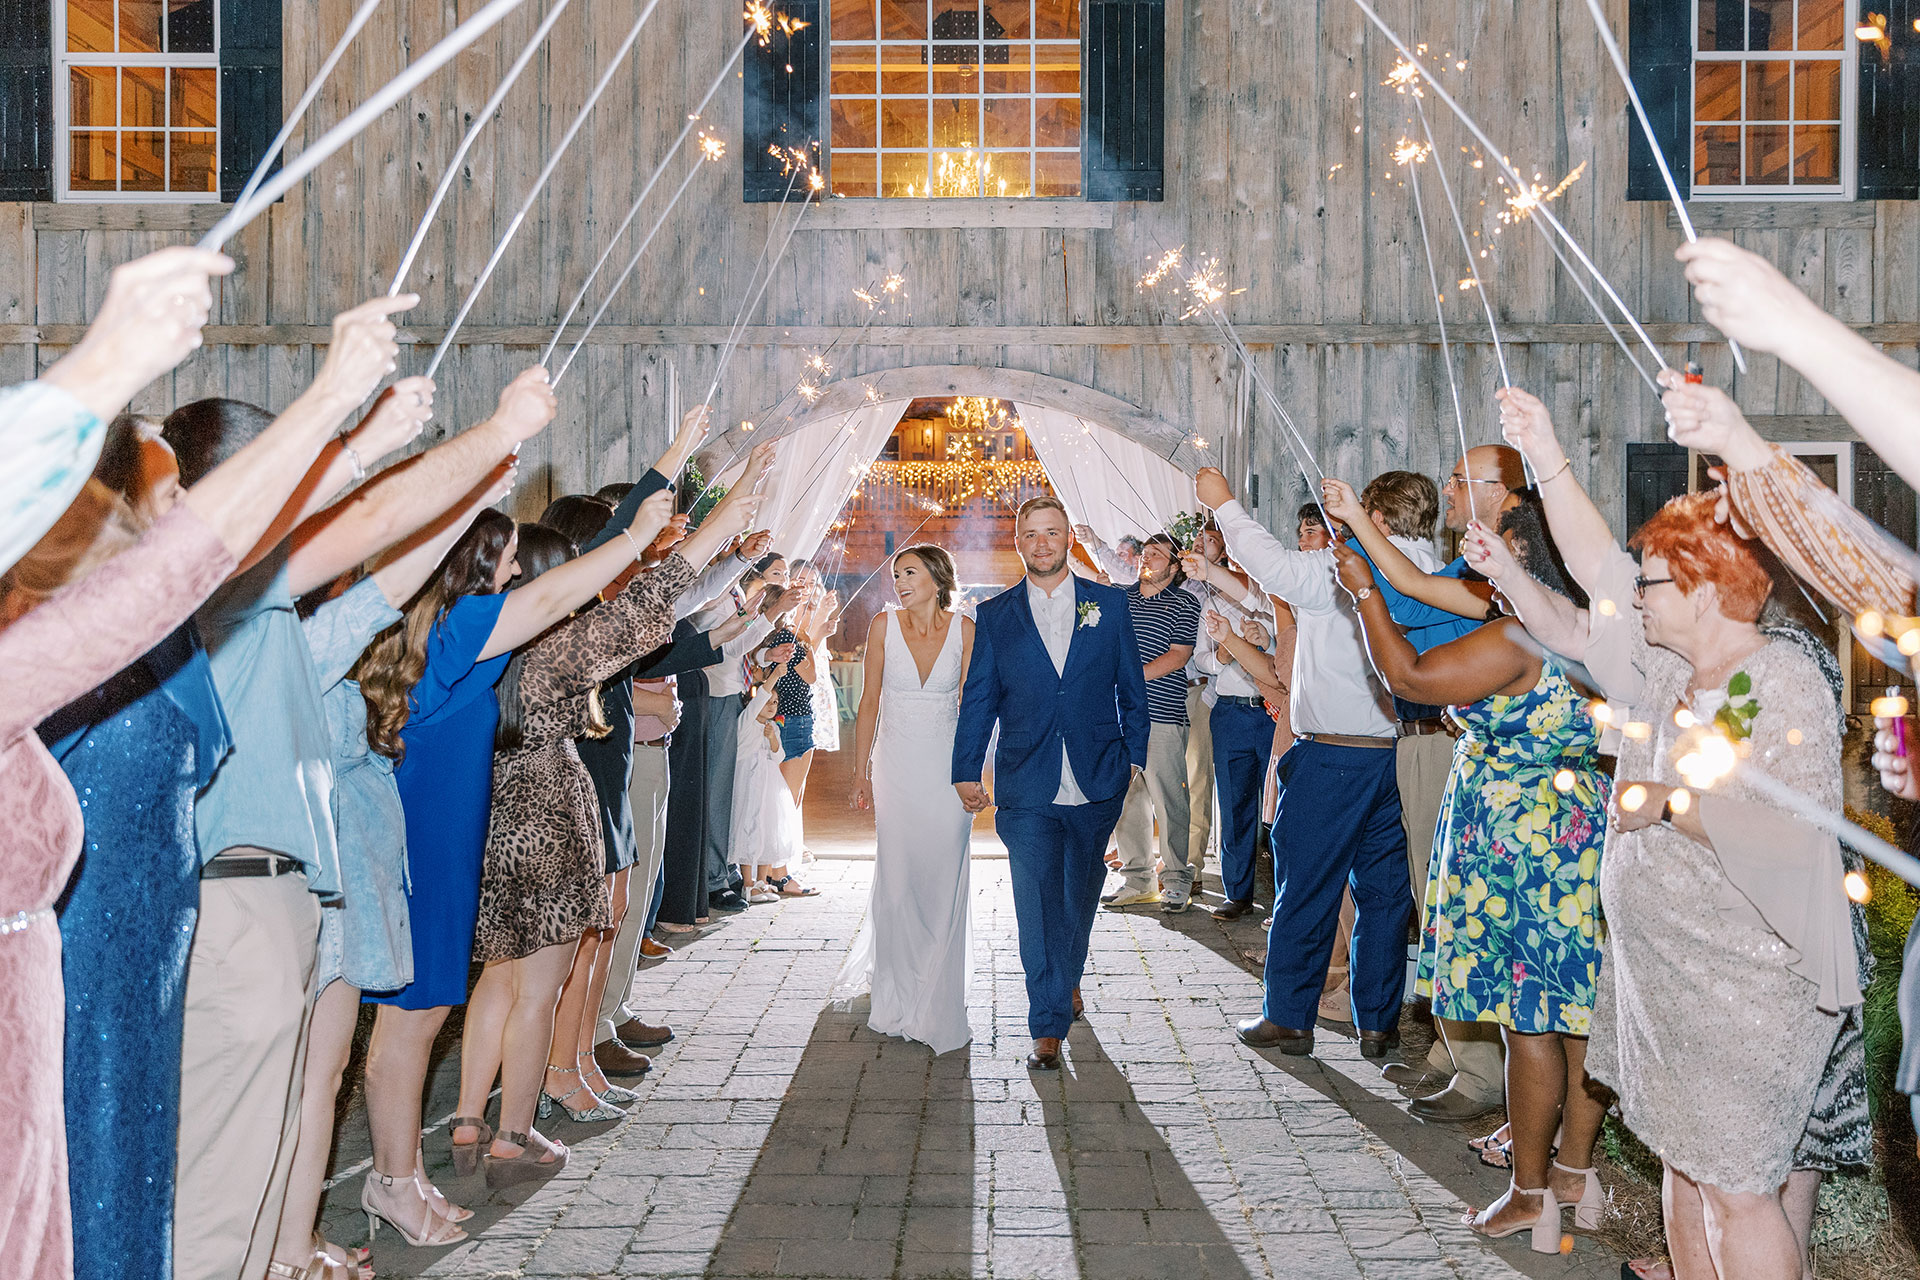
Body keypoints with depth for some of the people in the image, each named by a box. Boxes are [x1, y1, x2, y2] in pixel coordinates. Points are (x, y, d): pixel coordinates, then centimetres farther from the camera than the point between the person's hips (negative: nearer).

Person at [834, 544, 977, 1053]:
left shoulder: (964, 629, -3)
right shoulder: (884, 625, -2)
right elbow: (870, 701, 3)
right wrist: (861, 773, 1)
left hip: (948, 767, 0)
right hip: (897, 765, 0)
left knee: (945, 883, 1)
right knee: (896, 882, 1)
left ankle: (938, 1004, 14)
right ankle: (896, 996, 18)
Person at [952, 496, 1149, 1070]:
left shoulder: (1109, 604, 5)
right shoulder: (995, 616, 5)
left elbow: (1132, 687, 9)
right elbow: (979, 699, 6)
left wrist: (1135, 756, 5)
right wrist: (966, 771, 2)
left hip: (1097, 784, 1)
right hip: (1027, 787, -1)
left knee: (1080, 893, 16)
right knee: (1038, 903, -7)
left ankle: (1069, 976, 42)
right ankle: (1048, 1029, -3)